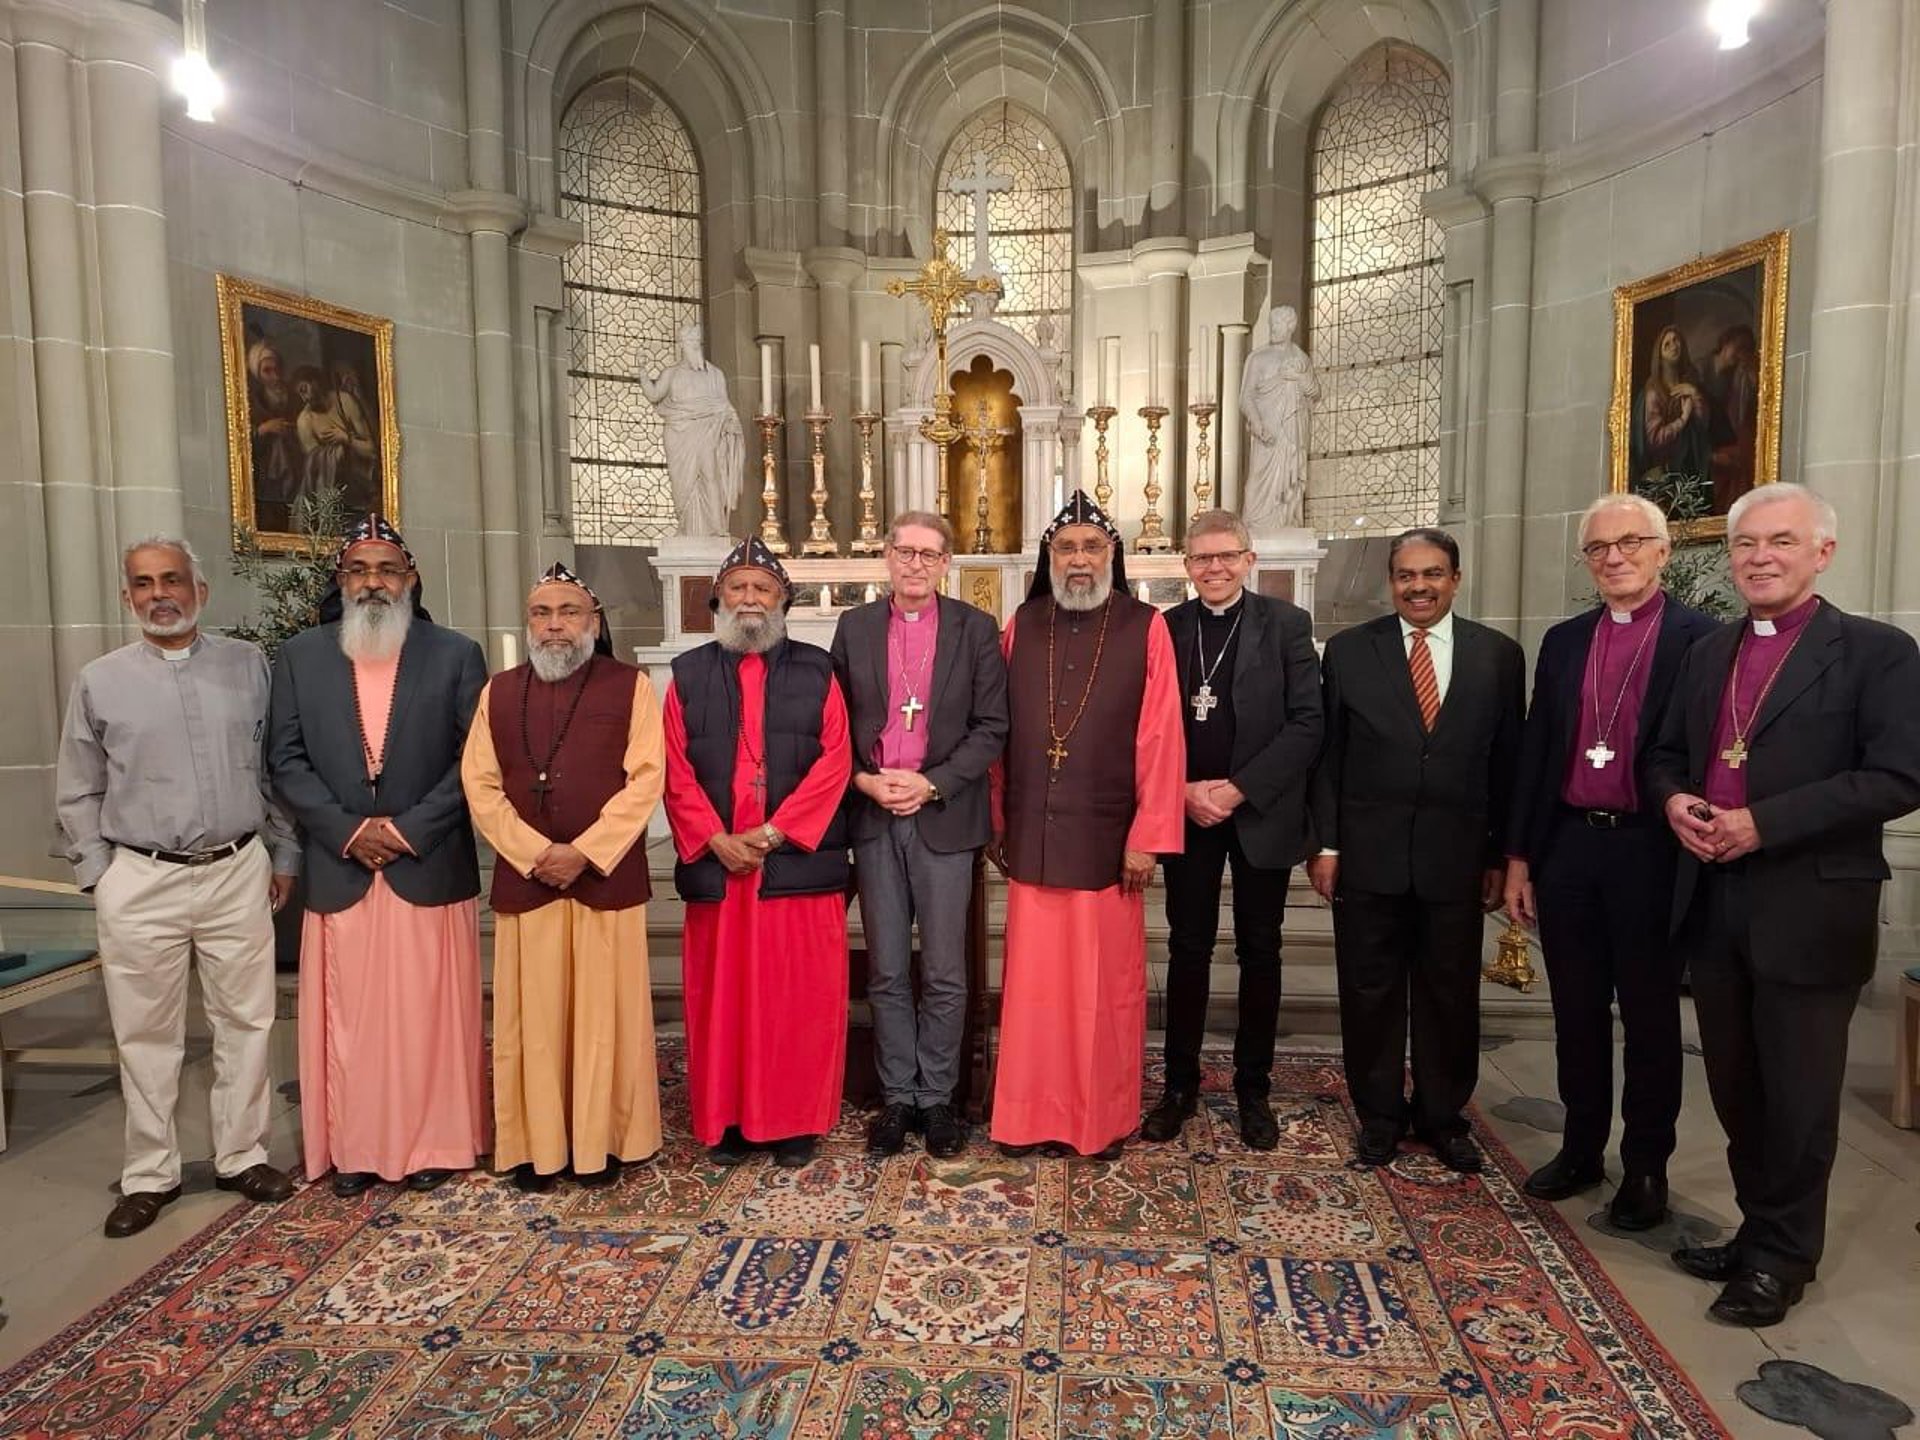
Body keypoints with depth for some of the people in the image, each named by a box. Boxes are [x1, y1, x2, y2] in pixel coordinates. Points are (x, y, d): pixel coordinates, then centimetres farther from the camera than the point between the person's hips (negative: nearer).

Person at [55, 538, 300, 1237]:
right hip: (140, 883, 0)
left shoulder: (248, 665, 4)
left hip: (238, 872, 0)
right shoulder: (99, 680, 4)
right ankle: (149, 1175, 23)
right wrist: (99, 873, 3)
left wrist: (284, 854, 6)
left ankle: (242, 1157, 23)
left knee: (245, 1022, 8)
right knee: (146, 1034, 9)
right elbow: (78, 793, 9)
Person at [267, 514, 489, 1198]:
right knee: (348, 1018, 8)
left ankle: (434, 1141, 18)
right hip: (339, 870, 2)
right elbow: (286, 757, 4)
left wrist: (410, 827, -11)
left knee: (431, 1014, 6)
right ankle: (353, 1147, 22)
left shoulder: (455, 654, 1)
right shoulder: (299, 657, 8)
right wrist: (345, 829, -8)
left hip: (431, 868, -1)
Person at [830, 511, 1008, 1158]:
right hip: (873, 814, 2)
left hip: (944, 815, -1)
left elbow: (990, 726, -2)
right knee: (886, 972, 10)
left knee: (944, 975, 5)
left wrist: (930, 783, -12)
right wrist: (865, 781, -8)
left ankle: (936, 1098, 20)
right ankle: (896, 1097, 22)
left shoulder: (976, 629, 2)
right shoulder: (855, 626, 8)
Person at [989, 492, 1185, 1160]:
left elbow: (1160, 739, -6)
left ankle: (1105, 1118, 25)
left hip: (1106, 837, -2)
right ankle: (1033, 1115, 24)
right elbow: (999, 733, 8)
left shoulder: (1145, 629, -2)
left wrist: (1148, 838, -9)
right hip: (1032, 836, 2)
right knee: (1034, 980, 9)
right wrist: (997, 823, 7)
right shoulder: (1020, 627, 6)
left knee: (1105, 985, 8)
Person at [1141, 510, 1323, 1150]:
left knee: (1259, 954, 10)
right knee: (1188, 951, 8)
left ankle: (1253, 1090, 24)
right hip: (1185, 814, 1)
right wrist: (1185, 791, -11)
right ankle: (1180, 1086, 21)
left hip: (1261, 813, -1)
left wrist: (1239, 789, -14)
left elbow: (1306, 724, -7)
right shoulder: (1166, 629, 3)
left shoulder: (1286, 624, -2)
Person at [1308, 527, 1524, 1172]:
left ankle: (1444, 1116, 31)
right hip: (1368, 853, -1)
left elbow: (1507, 762, 5)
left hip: (1455, 855, 1)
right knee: (1370, 991, 9)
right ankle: (1379, 1115, 26)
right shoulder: (1348, 651, 1)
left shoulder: (1499, 655, 4)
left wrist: (1500, 855, 4)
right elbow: (1327, 754, 1)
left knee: (1451, 992, 12)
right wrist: (1326, 844, -4)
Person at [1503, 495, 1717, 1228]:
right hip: (1568, 845, 4)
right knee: (1577, 1010, 14)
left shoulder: (1701, 638, -5)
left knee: (1650, 1016, 9)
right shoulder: (1563, 641, 10)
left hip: (1651, 850, -4)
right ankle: (1581, 1148, 29)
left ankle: (1645, 1167, 24)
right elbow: (1535, 750, 9)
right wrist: (1518, 855, 7)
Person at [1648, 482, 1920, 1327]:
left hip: (1809, 908, -5)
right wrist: (1674, 799, -5)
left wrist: (1763, 824, -20)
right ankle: (1758, 1232, 33)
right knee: (1735, 1087, 16)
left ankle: (1782, 1257, 25)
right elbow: (1665, 753, 18)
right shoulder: (1708, 653, 13)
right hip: (1712, 900, 6)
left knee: (1797, 1094, 8)